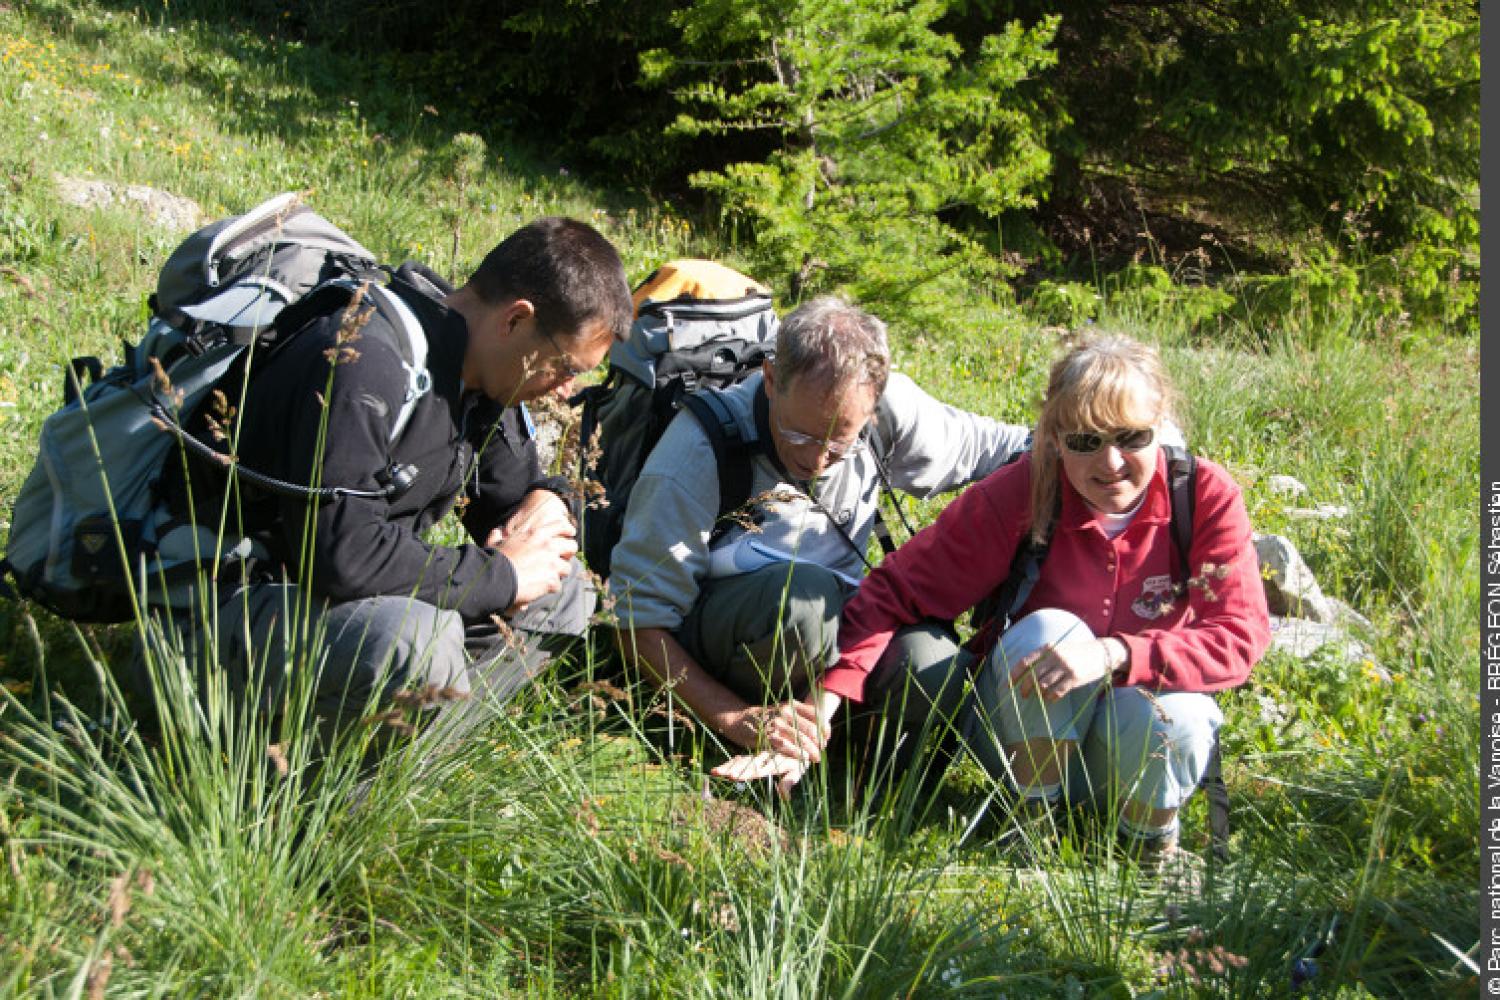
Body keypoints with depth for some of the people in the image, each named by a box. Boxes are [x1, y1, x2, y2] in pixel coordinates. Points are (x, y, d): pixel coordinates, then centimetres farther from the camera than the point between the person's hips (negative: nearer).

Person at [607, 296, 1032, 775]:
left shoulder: (887, 408, -13)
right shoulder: (696, 456, -25)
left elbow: (988, 446, 7)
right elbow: (639, 621, -22)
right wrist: (736, 719, -31)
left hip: (835, 622, 4)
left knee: (940, 674, -27)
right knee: (805, 592, -38)